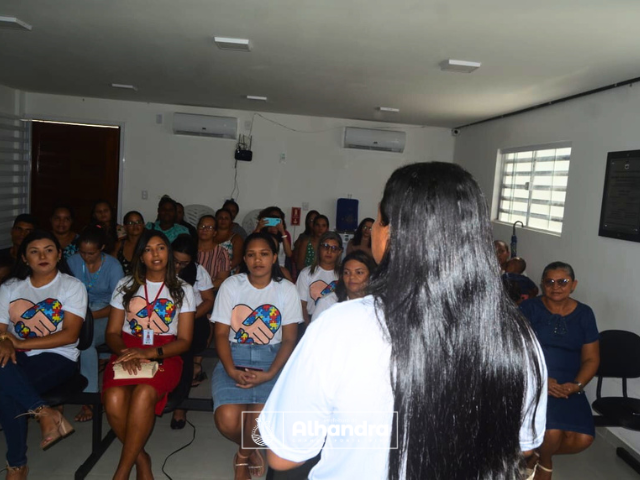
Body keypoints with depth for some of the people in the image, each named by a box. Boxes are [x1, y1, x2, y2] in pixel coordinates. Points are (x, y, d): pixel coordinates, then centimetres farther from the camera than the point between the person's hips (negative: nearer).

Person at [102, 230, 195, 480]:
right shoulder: (125, 285, 13)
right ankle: (141, 459, -6)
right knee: (113, 399, -31)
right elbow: (112, 333, 10)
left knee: (144, 394, -34)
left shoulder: (183, 290, 8)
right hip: (127, 353, 2)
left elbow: (184, 341, 2)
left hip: (164, 356, -2)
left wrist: (150, 352, -15)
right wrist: (126, 354, -13)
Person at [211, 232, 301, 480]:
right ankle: (252, 450, 15)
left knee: (260, 421, -26)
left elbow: (289, 340, -1)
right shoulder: (231, 285, 2)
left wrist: (269, 374, -16)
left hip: (271, 359, 0)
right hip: (234, 357, 1)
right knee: (227, 420, -24)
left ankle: (244, 455, 13)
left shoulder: (287, 290, 1)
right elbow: (221, 333, -1)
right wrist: (231, 370, -17)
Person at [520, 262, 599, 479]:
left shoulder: (584, 314, 9)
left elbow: (591, 358, 9)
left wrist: (576, 385, -9)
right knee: (551, 433, -25)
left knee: (583, 438, -17)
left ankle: (536, 453, 15)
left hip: (567, 387, 4)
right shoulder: (529, 308, -2)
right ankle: (545, 462, 14)